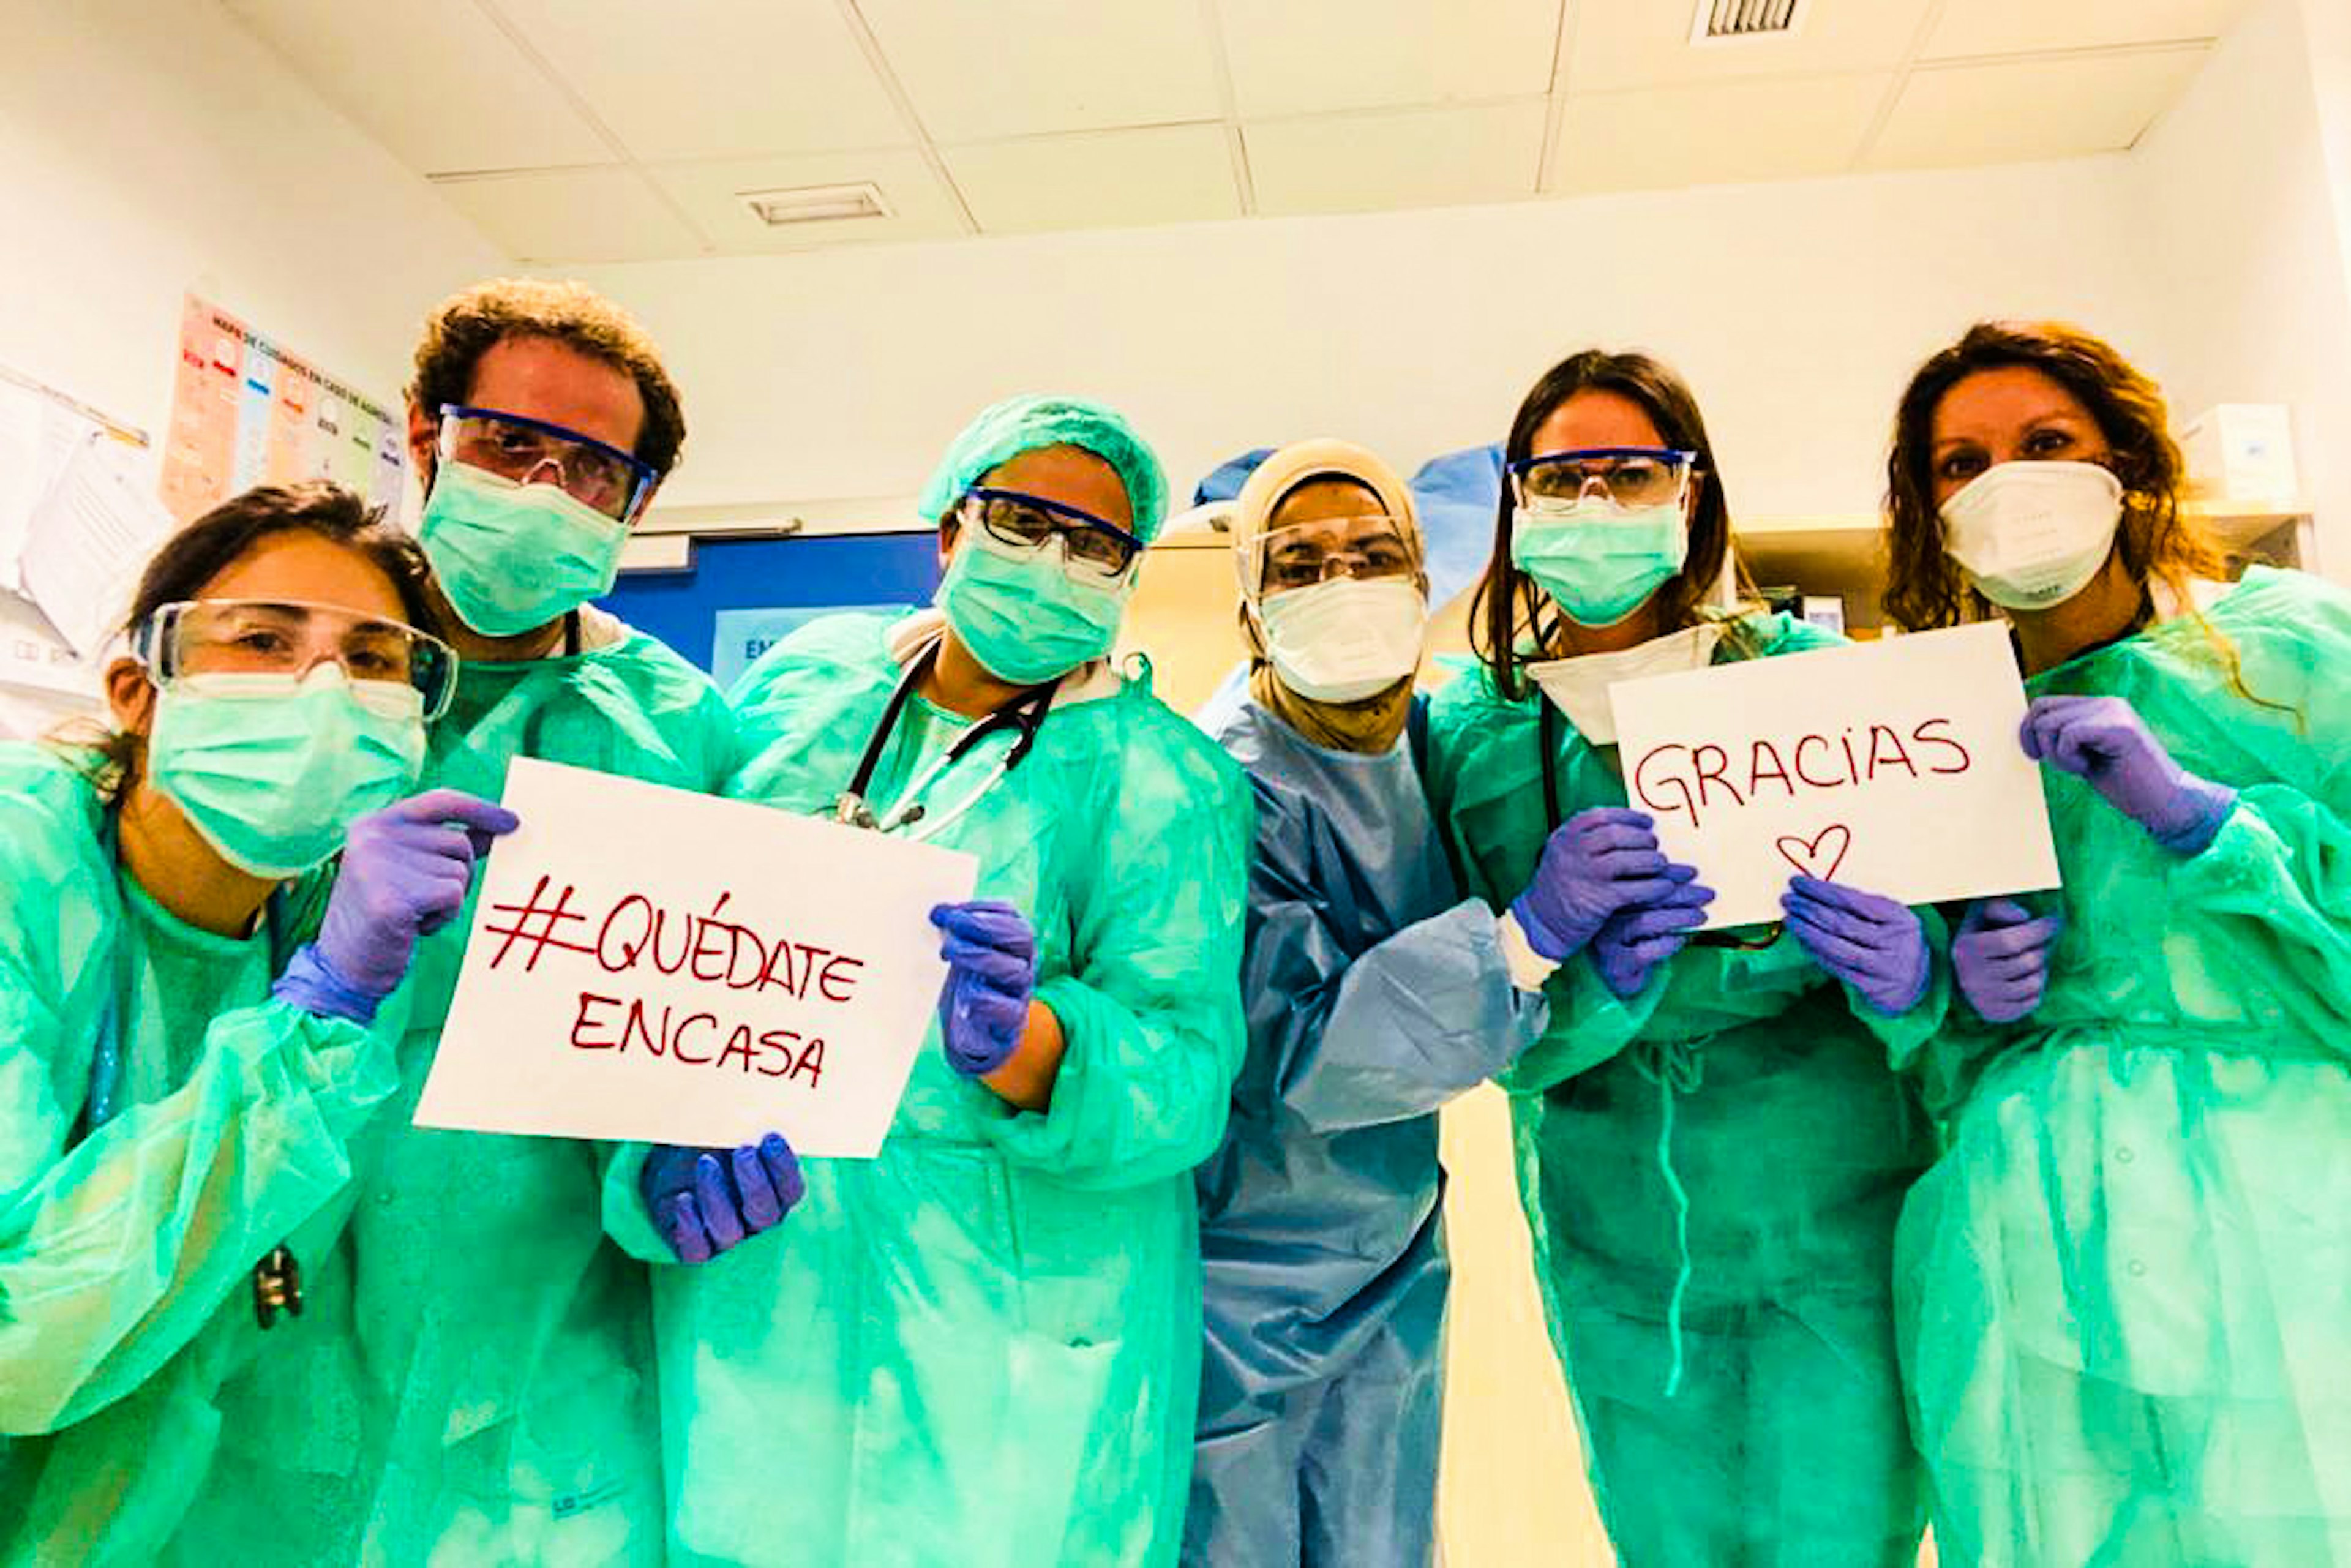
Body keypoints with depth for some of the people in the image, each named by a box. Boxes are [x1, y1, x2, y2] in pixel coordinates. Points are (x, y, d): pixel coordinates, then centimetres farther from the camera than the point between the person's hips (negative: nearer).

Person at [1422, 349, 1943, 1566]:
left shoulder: (1805, 673, -5)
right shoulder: (1465, 732, -3)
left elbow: (1932, 903, -3)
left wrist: (1905, 974, -25)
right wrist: (1601, 981, -25)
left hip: (1834, 1219, -1)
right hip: (1612, 1247, 2)